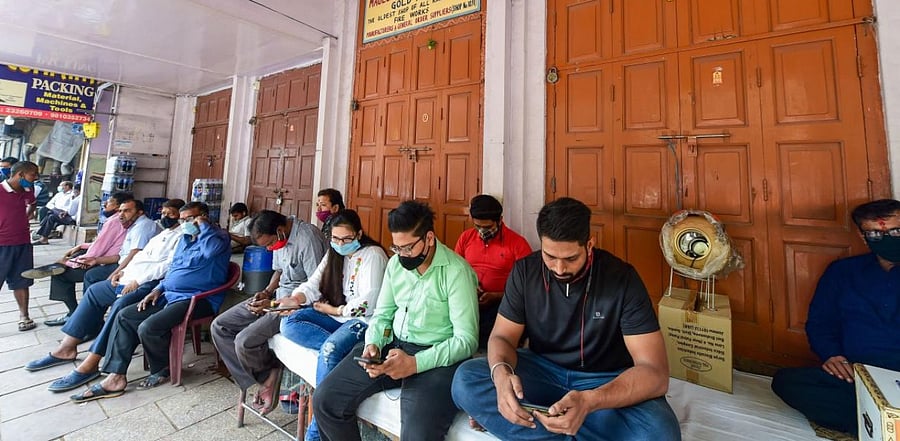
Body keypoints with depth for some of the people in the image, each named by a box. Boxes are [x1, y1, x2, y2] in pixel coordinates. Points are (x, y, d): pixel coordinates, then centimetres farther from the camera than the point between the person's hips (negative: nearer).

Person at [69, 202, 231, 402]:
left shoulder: (218, 236, -10)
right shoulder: (185, 238, 19)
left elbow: (211, 249, -36)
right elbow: (173, 269, 26)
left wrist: (203, 225, -20)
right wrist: (158, 289, 9)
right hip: (170, 295, 10)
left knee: (148, 328, -22)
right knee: (124, 316, 1)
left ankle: (162, 370, 6)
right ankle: (116, 377, 3)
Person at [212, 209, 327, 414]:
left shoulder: (308, 237, -23)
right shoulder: (279, 238, 4)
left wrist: (273, 305, -20)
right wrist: (266, 292, 1)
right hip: (278, 296, 10)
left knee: (245, 341, -22)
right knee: (219, 327, 3)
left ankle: (270, 374, 11)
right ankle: (264, 379, 5)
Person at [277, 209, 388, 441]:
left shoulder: (372, 254, -12)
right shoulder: (334, 254, 12)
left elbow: (368, 304, -18)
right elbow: (313, 285, 3)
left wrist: (334, 310, -8)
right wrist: (295, 299, -17)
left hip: (363, 320, -8)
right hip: (334, 315, 8)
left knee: (330, 350, -31)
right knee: (289, 323, -10)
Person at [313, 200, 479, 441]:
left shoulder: (456, 271, -17)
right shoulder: (395, 263, 4)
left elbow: (466, 340, -18)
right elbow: (382, 314, 12)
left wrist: (415, 363, -26)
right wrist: (373, 343, -9)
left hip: (436, 356, -5)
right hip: (392, 345, 6)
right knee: (326, 399, -4)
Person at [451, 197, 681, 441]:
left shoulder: (622, 278, -17)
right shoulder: (525, 271, -11)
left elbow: (655, 371, -20)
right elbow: (502, 336, -6)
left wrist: (590, 400, -39)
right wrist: (501, 373, -31)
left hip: (607, 380, -1)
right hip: (543, 370, 2)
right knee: (465, 380, -20)